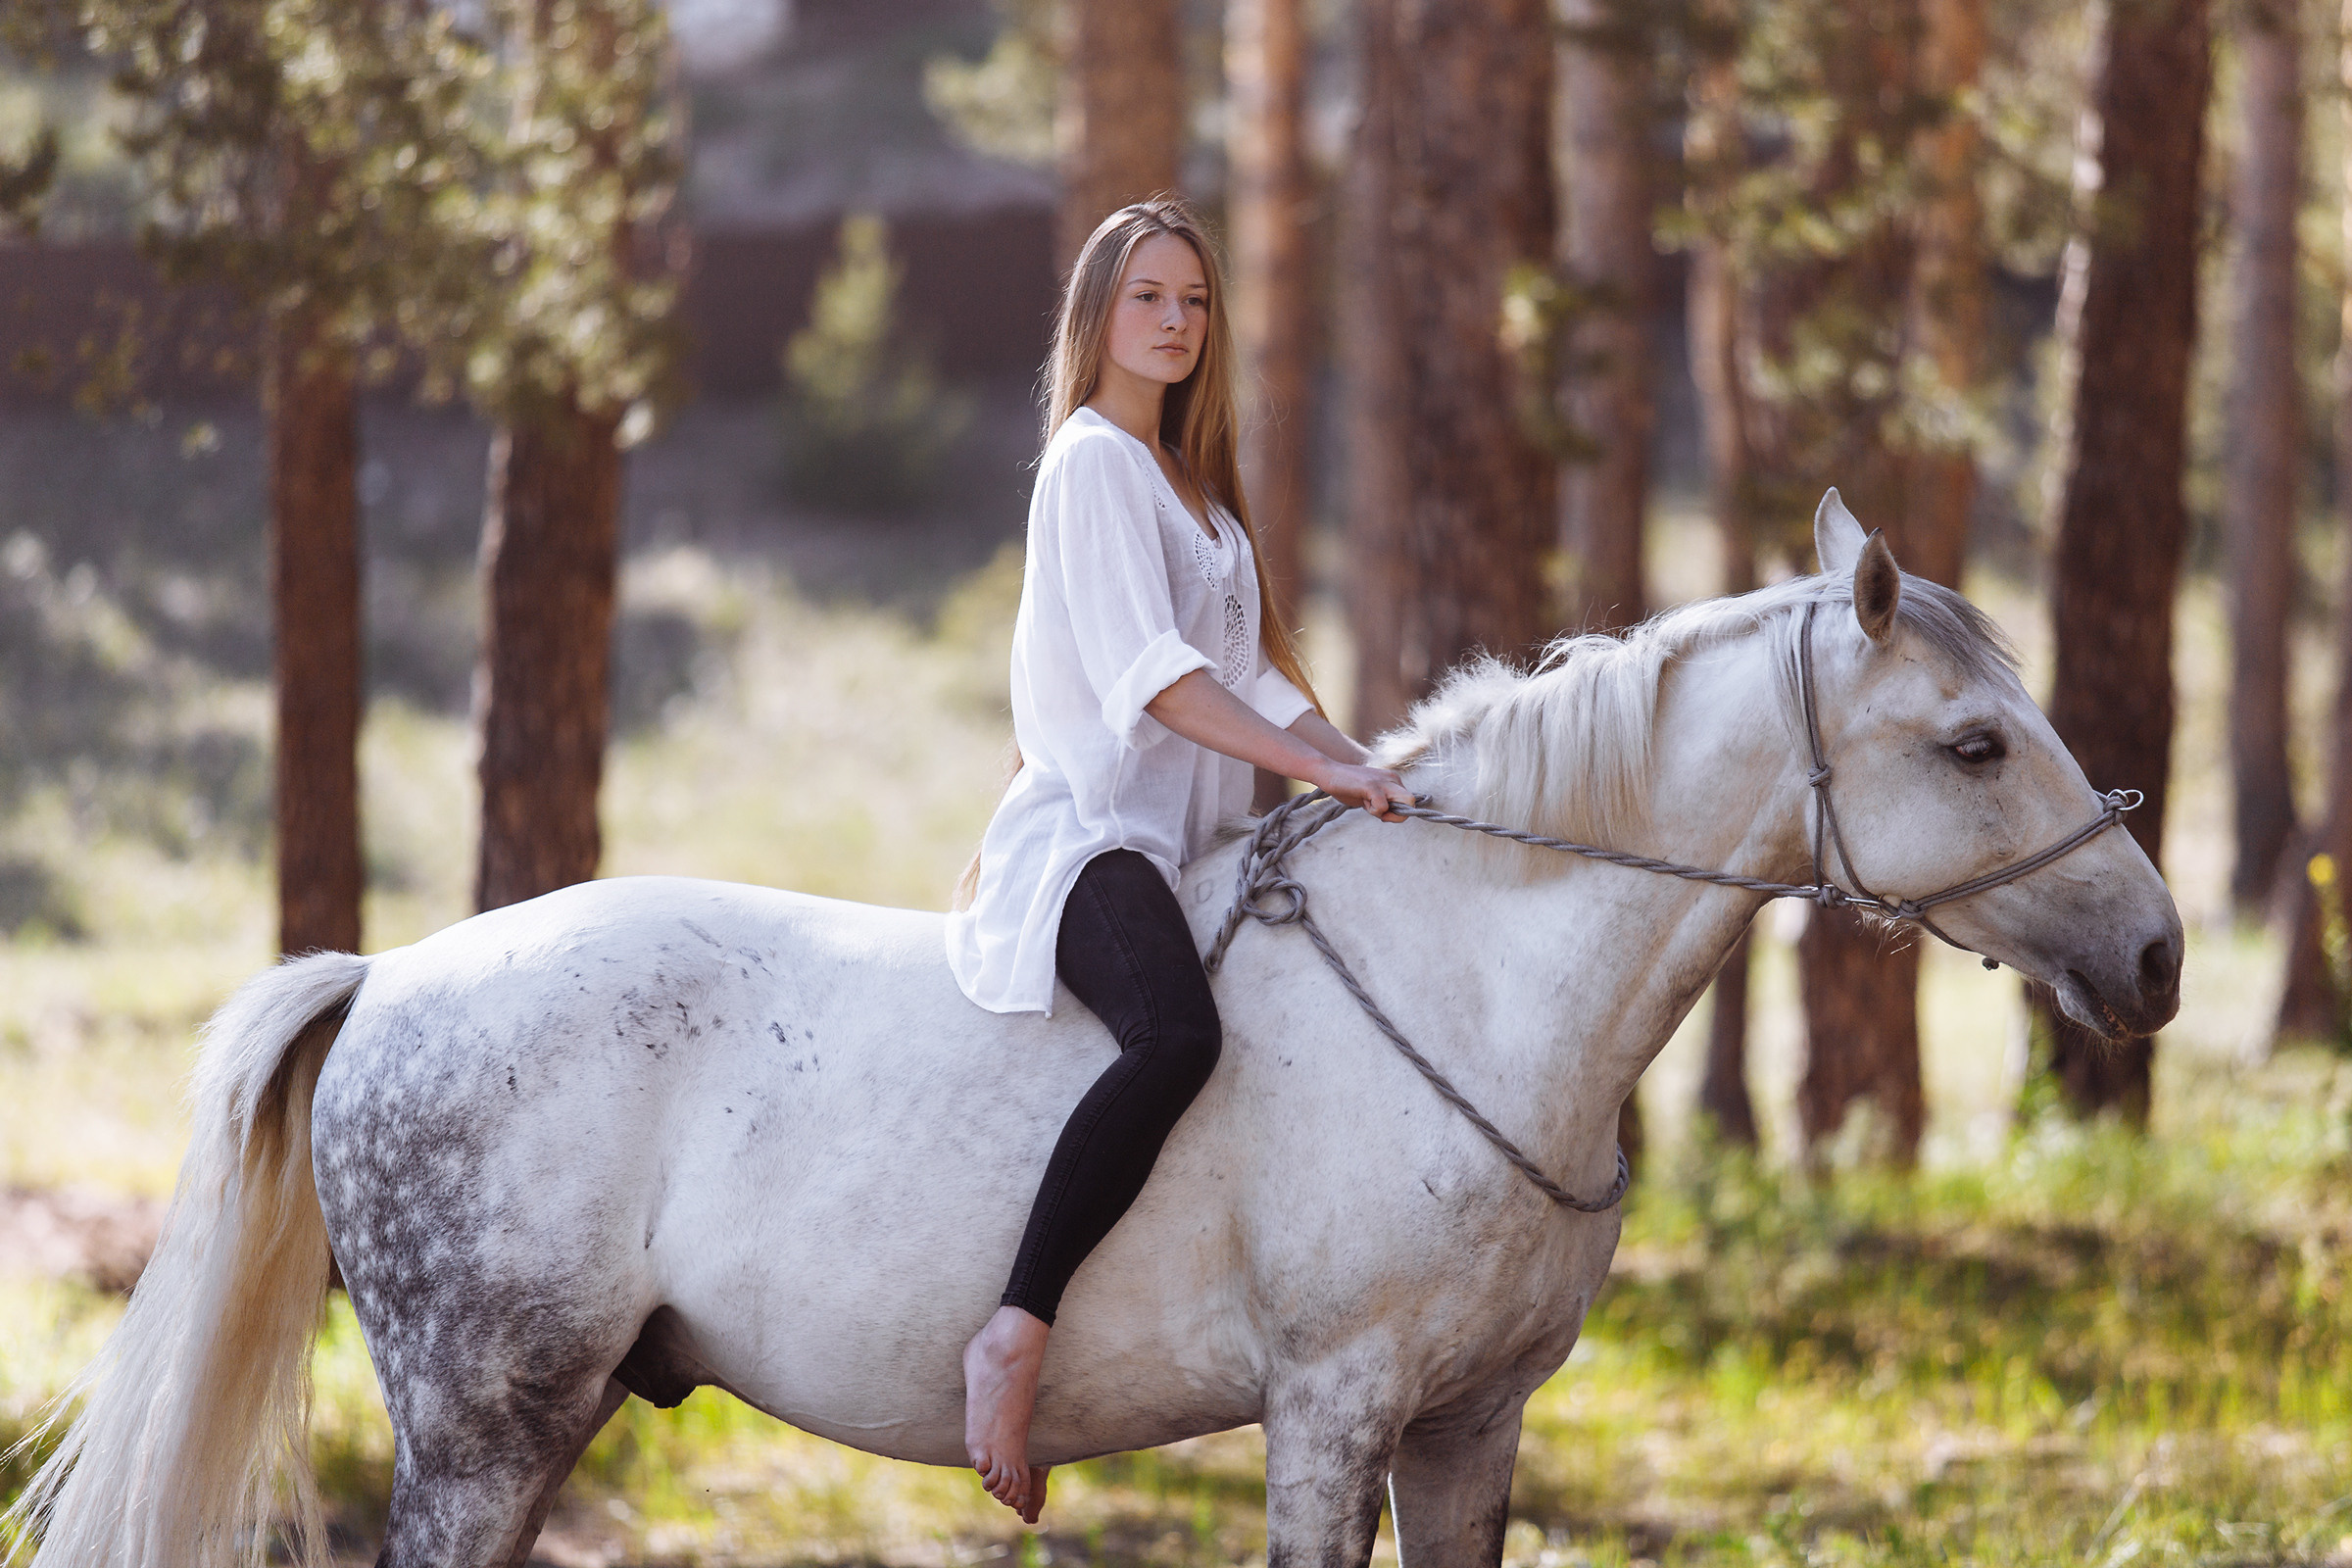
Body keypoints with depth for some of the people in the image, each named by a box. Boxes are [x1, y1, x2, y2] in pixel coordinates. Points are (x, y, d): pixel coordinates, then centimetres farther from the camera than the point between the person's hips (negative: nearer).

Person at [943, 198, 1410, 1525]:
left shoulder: (1191, 482, 24)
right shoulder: (1095, 463, -5)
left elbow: (1247, 677, 23)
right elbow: (1146, 668, -18)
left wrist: (1374, 771, 10)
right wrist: (1320, 766, -24)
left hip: (1182, 846, 10)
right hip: (1089, 830, -10)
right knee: (1177, 1034, -37)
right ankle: (1016, 1338, -40)